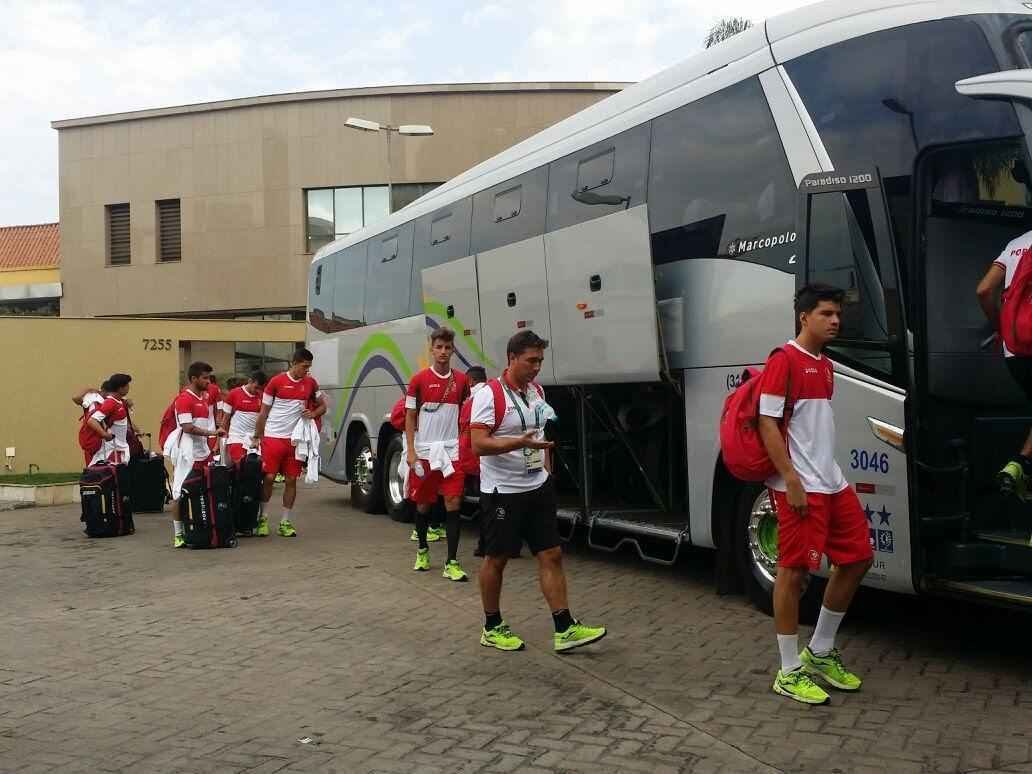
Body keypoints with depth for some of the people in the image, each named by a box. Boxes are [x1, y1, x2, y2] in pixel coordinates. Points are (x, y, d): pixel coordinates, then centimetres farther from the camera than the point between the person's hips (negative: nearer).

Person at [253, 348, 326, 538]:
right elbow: (263, 412, 2)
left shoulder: (310, 383, 7)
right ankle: (262, 517, 12)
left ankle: (286, 522, 14)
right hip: (273, 437, -3)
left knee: (291, 480, 5)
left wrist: (313, 413, -4)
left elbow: (323, 406, 18)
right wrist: (257, 437, 1)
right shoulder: (276, 382, -3)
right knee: (269, 477, -5)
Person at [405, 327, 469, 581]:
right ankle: (422, 550, 32)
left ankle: (451, 563, -3)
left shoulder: (461, 380, 4)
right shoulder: (419, 380, -2)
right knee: (423, 503, 10)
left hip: (452, 451, 1)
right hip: (424, 451, -1)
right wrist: (410, 451, -7)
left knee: (453, 503, -6)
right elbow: (410, 418, 0)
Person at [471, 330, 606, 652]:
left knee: (551, 555, 3)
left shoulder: (537, 391, 9)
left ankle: (565, 629, 6)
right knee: (496, 559, 6)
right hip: (502, 491, -7)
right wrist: (522, 442, -32)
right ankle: (492, 628, 20)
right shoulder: (489, 395, -15)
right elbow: (479, 444, -22)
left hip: (538, 488, 7)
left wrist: (546, 468, 15)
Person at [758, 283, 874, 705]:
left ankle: (820, 652, 26)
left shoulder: (824, 364, 17)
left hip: (833, 482, 10)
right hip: (800, 486, -10)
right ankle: (790, 671, 7)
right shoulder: (784, 360, -11)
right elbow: (767, 424, -16)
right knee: (794, 571, -3)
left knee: (857, 560, 12)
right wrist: (792, 480, -20)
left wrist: (831, 477, 20)